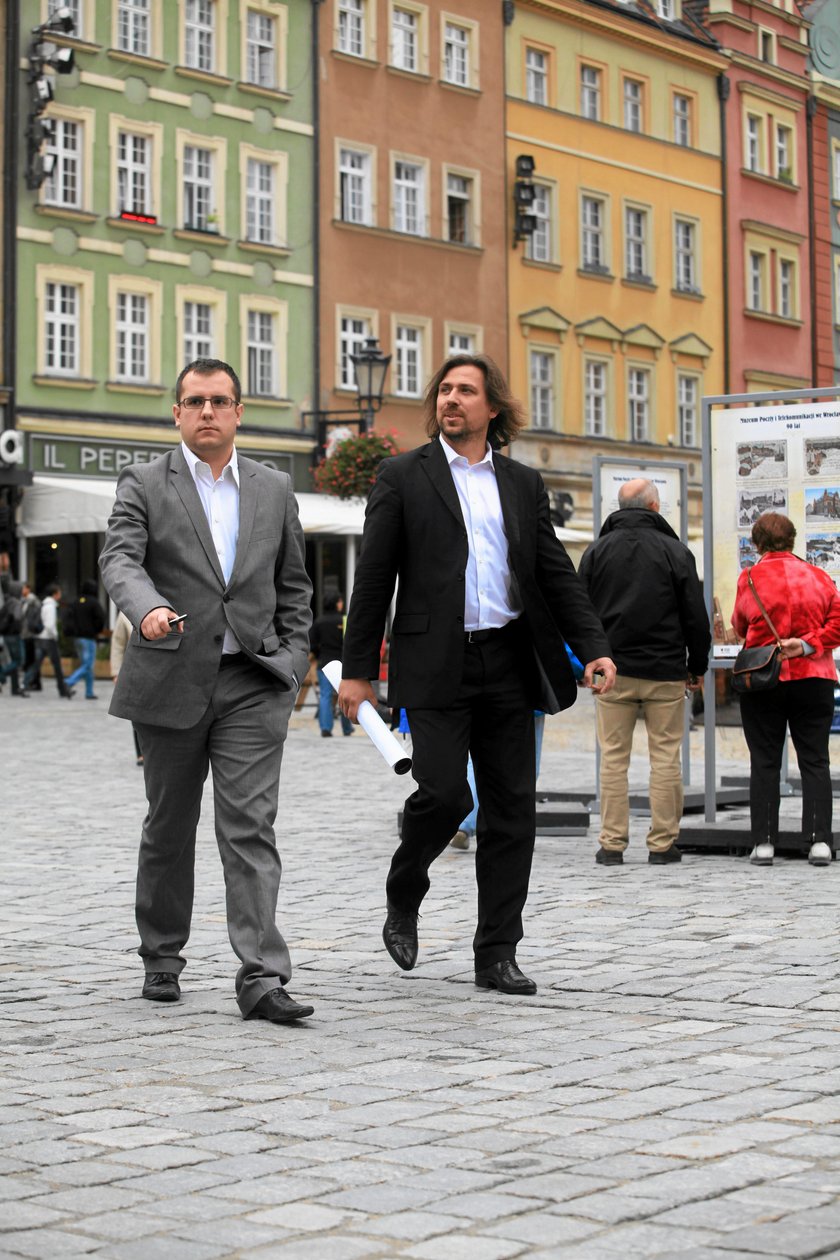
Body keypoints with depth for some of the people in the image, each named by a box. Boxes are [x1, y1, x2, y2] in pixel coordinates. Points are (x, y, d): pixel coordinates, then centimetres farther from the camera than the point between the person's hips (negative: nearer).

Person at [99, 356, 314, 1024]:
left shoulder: (275, 489, 12)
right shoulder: (143, 485, 3)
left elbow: (294, 586, 17)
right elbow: (120, 560, -13)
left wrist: (292, 660, 6)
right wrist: (148, 609, -33)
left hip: (253, 684, 1)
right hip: (171, 683, -1)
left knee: (250, 826, -8)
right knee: (170, 827, 11)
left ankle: (262, 976, -12)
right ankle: (163, 957, 28)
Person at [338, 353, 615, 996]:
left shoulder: (524, 485, 14)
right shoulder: (403, 477, 5)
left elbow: (557, 574, 13)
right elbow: (374, 577, 3)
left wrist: (594, 648, 0)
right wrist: (358, 670, -2)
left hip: (508, 665, 4)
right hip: (436, 666, -3)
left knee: (512, 809, 2)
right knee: (444, 794, -14)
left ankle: (497, 954, 10)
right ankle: (403, 899, 16)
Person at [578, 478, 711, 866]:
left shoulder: (596, 551, 4)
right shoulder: (675, 551, -1)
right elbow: (696, 616, 1)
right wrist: (697, 667, 12)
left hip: (613, 671, 1)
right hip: (665, 672, -1)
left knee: (613, 758, 4)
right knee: (665, 758, 3)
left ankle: (612, 844, 3)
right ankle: (662, 844, 4)